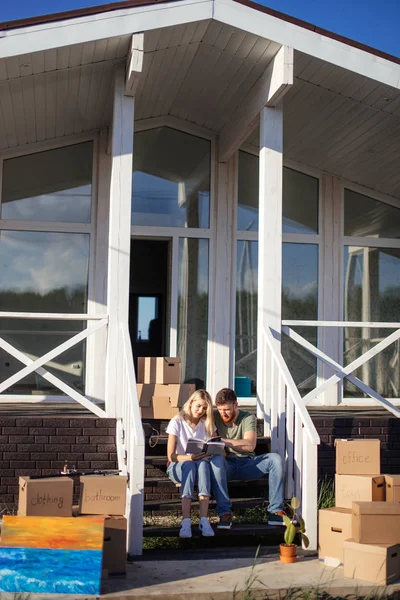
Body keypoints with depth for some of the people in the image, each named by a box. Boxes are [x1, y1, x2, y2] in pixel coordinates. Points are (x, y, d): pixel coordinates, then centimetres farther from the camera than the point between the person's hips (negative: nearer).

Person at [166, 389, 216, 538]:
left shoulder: (207, 424, 6)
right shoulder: (177, 422, -5)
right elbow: (171, 456, -12)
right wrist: (190, 457, -30)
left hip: (201, 465, 2)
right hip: (178, 467, -2)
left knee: (203, 463, -34)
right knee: (189, 465, -37)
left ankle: (204, 520, -45)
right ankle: (186, 521, -48)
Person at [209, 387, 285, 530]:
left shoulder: (248, 418, -5)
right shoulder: (215, 417, 1)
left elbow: (250, 445, -20)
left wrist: (223, 441, -30)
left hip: (247, 464, 0)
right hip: (228, 466, 0)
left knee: (275, 458, -25)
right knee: (216, 460, -35)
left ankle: (275, 512, -25)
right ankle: (224, 512, -37)